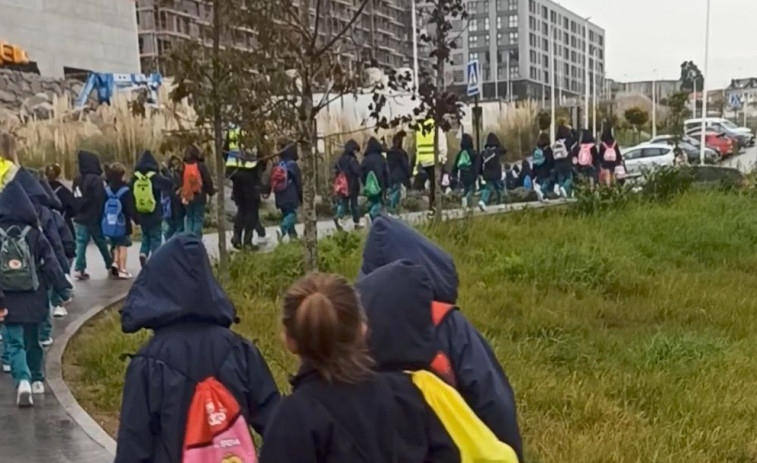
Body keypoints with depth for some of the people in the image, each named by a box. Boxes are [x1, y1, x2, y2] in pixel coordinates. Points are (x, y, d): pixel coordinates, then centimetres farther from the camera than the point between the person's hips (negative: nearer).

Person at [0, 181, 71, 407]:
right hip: (33, 301, 1)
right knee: (32, 341, 19)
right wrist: (63, 288, 1)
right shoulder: (34, 235, -6)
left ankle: (23, 380, -18)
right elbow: (50, 265, -6)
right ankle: (37, 380, 30)